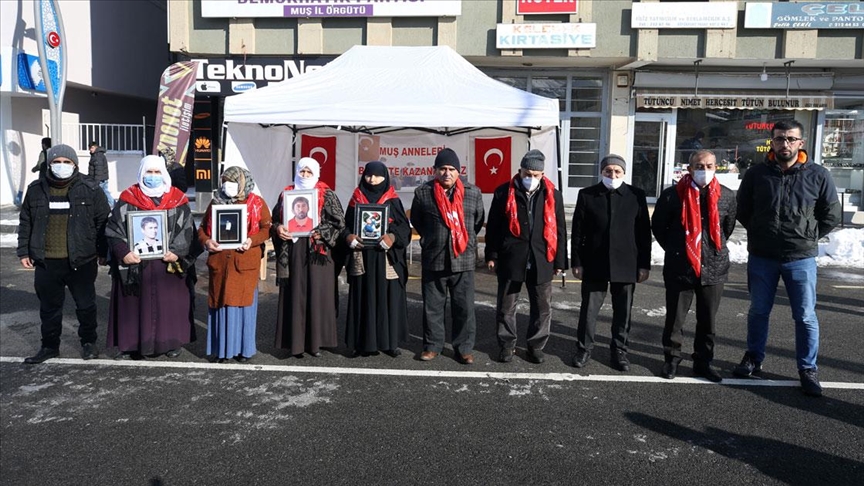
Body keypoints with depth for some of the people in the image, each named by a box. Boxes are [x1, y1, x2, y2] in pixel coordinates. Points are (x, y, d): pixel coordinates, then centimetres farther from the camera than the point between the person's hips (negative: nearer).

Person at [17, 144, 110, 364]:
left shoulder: (89, 189, -4)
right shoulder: (36, 189, 3)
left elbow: (103, 222, -1)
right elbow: (25, 222, 10)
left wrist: (103, 252, -2)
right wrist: (24, 251, 8)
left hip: (81, 260, -2)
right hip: (46, 262, 3)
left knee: (86, 304, 10)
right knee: (49, 307, 13)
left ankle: (89, 342, 27)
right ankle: (50, 346, 27)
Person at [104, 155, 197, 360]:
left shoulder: (177, 200, 4)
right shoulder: (127, 199, 3)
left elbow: (187, 230, 1)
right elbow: (114, 229, 0)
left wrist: (177, 252, -12)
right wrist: (123, 252, -15)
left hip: (168, 263, 0)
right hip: (135, 263, 0)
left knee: (169, 303, 6)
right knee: (134, 304, 5)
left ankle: (171, 342, 19)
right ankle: (130, 345, 14)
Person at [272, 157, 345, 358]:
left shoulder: (327, 196, 3)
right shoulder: (286, 194, 12)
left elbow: (339, 222, -2)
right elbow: (275, 219, 14)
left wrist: (322, 233, -15)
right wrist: (278, 229, -7)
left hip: (317, 252, -2)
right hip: (293, 252, 2)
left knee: (317, 295, -1)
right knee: (295, 295, 2)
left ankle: (315, 341, 8)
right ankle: (296, 341, 9)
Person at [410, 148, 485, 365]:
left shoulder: (473, 193, 1)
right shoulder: (423, 192, 0)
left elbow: (478, 222, 14)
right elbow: (416, 221, 15)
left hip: (463, 261, 0)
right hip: (433, 260, 0)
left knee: (464, 308, 4)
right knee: (432, 306, 9)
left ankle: (464, 348, 17)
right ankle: (432, 345, 24)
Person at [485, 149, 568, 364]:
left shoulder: (553, 195, 4)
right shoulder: (504, 192, 0)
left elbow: (560, 230, 7)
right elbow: (493, 227, 4)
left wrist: (560, 261, 6)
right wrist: (492, 255, 1)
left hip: (541, 261, 1)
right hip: (511, 260, -1)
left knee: (542, 308, 8)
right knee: (506, 307, 8)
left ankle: (536, 346, 24)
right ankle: (507, 345, 23)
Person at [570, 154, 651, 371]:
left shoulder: (636, 195, 0)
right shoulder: (587, 195, 0)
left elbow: (644, 233, 2)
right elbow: (577, 231, 2)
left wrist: (644, 264, 0)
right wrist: (577, 262, -1)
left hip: (626, 265, 0)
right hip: (594, 264, 0)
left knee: (623, 312, 10)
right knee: (588, 310, 6)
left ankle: (619, 351, 25)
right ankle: (584, 348, 21)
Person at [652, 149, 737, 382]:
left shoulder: (727, 196, 0)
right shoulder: (672, 195, -8)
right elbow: (658, 226, 5)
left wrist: (714, 249, 15)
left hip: (714, 268, 2)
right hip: (680, 268, -2)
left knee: (708, 320, 11)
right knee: (675, 318, 6)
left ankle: (703, 362, 25)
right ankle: (671, 359, 22)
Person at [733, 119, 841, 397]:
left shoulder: (818, 175, -3)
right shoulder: (756, 174, -1)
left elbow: (831, 215, 6)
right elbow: (742, 210, 11)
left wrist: (808, 238, 0)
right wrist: (760, 234, 6)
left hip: (801, 258, -1)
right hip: (761, 257, 1)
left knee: (805, 316, 4)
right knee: (758, 311, 14)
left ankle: (808, 369, 17)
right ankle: (754, 358, 30)